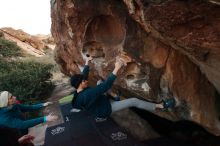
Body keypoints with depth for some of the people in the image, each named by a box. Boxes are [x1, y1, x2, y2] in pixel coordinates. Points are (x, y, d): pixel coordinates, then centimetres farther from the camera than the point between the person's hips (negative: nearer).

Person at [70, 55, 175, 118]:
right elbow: (105, 86, -46)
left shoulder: (79, 91, -11)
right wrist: (116, 69, -46)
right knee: (134, 101, -12)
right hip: (106, 110, -9)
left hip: (101, 104, 9)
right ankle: (160, 106, 2)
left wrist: (87, 62, 15)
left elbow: (83, 75, 6)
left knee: (99, 83, 20)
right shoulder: (87, 94, -39)